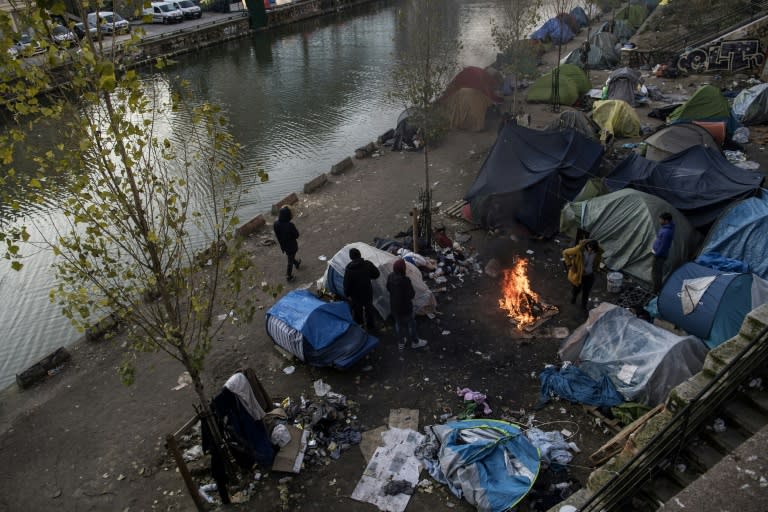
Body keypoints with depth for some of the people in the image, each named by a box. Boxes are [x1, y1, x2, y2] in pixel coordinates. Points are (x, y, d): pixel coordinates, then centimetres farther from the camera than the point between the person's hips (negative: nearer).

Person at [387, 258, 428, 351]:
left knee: (398, 323, 24)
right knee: (410, 323, 17)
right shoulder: (405, 280, -32)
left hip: (394, 306, 6)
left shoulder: (390, 277, -11)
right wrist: (411, 286, -7)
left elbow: (388, 289, 6)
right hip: (405, 307, -6)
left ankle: (400, 342, 40)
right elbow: (411, 295, -24)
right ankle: (415, 342, 37)